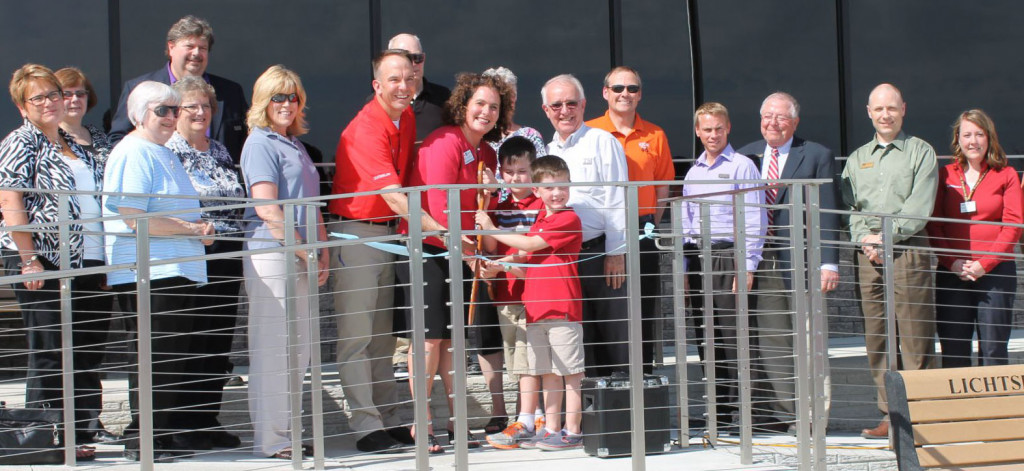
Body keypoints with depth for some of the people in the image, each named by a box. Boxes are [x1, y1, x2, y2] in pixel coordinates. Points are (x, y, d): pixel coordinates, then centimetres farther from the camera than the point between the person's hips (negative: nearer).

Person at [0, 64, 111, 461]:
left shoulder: (73, 146, 19)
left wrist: (105, 257, 19)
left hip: (86, 263, 7)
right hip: (45, 263, -7)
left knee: (88, 351, 9)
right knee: (49, 353, -4)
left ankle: (84, 429, 17)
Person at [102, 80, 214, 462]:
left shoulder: (164, 154, 21)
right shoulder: (133, 154, -10)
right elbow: (132, 219, -19)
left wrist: (198, 227, 10)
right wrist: (191, 228, -14)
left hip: (177, 271, 10)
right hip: (148, 273, -10)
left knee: (176, 356, 12)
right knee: (153, 356, -7)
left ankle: (172, 433, 19)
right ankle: (142, 440, -2)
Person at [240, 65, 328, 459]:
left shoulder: (295, 144, 20)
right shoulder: (260, 143, -7)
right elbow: (266, 208, -15)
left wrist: (322, 251, 12)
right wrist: (305, 252, -13)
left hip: (300, 257, 9)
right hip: (271, 253, -9)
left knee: (300, 349, 10)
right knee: (272, 349, -6)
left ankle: (286, 433, 17)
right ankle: (271, 440, -2)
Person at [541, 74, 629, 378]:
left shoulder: (602, 142, 1)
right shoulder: (547, 152, 17)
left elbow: (616, 201, -5)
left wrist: (615, 253, -11)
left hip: (600, 251, -5)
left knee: (614, 333, -5)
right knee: (580, 336, 6)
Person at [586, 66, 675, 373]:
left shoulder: (655, 136, 6)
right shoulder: (589, 133, -1)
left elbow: (662, 188, 11)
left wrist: (650, 225, 2)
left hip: (642, 230, 2)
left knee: (645, 306, 4)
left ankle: (644, 373, 12)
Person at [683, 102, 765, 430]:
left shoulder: (742, 167, -1)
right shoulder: (693, 172, 17)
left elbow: (754, 221, -6)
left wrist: (747, 267, -12)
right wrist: (685, 267, 12)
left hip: (727, 256, -6)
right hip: (697, 257, 6)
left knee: (730, 336, -9)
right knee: (705, 337, 5)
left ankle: (735, 411, -7)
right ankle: (716, 409, 11)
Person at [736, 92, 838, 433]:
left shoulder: (817, 156, 2)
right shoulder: (746, 156, 13)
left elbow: (828, 215, -2)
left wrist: (829, 264, -10)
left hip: (801, 262, -4)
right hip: (761, 262, 4)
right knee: (770, 343, 6)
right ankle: (783, 410, 14)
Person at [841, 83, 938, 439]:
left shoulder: (920, 152, 5)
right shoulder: (858, 158, 19)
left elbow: (920, 206, -5)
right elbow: (849, 206, 12)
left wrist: (887, 236, -12)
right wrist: (864, 238, -5)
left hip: (908, 250, -4)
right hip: (867, 255, 4)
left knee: (914, 339, -7)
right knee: (877, 339, 3)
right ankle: (890, 414, 8)